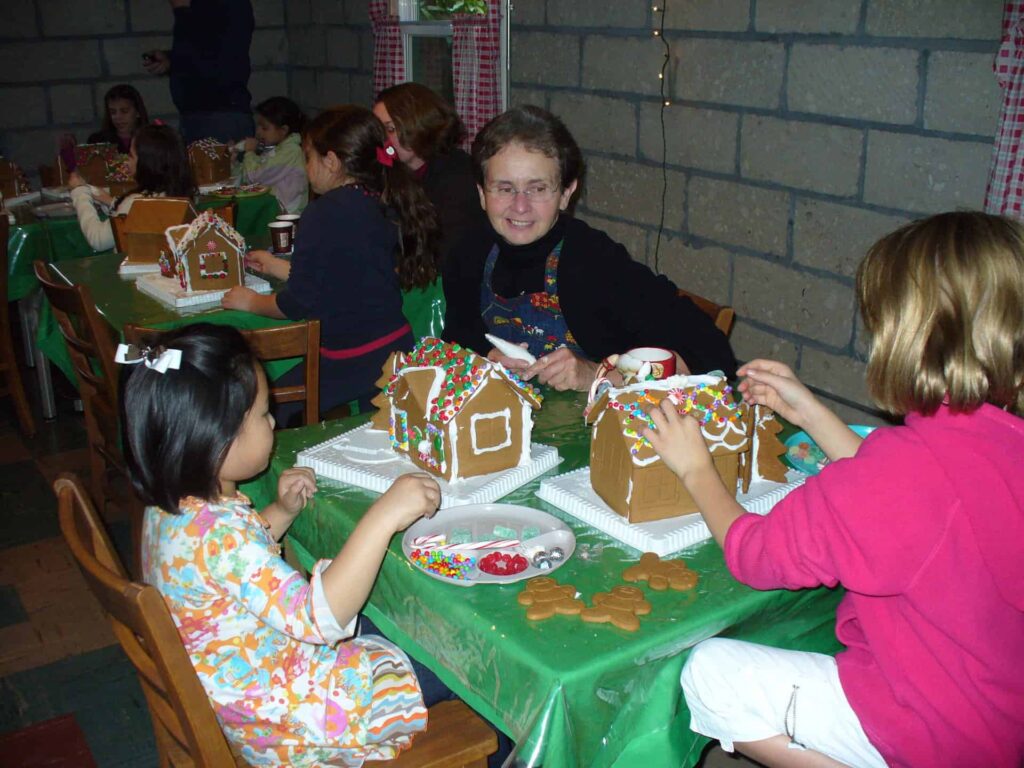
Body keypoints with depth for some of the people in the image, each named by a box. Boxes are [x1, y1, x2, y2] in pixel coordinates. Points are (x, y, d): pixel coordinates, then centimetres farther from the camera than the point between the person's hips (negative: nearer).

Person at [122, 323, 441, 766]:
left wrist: (282, 512, -1)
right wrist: (383, 517, -45)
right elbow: (318, 617, -41)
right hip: (275, 710, -9)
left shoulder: (174, 505, -5)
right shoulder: (215, 534, -36)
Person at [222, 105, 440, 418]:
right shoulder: (385, 204, 7)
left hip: (353, 363, -8)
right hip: (396, 348, 9)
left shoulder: (326, 212, -19)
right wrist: (275, 266, 30)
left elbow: (298, 304, -14)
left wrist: (250, 301, 7)